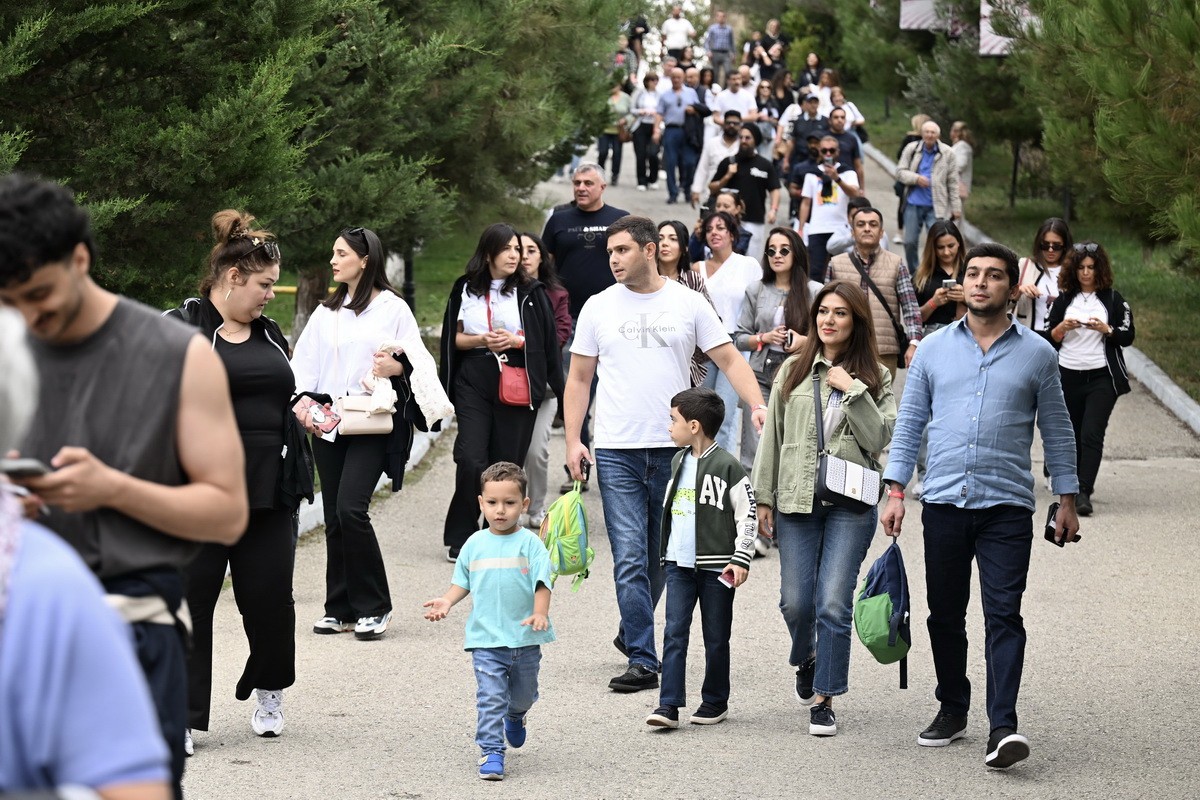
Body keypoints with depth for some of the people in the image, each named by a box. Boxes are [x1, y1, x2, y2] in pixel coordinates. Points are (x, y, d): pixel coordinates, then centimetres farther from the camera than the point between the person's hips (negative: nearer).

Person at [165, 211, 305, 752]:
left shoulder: (269, 333, 16)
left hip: (265, 487, 5)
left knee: (270, 596, 6)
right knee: (190, 597, 0)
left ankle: (269, 691, 31)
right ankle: (180, 716, 7)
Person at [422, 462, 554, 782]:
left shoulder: (529, 543, -6)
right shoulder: (475, 544, 3)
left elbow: (542, 583, -11)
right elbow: (463, 582, 13)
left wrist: (540, 613, -27)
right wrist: (446, 601, -5)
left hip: (524, 640, 0)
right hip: (486, 640, 0)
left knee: (523, 694, 19)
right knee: (491, 698, -11)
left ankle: (515, 717, 52)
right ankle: (491, 752, -7)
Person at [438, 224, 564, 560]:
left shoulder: (530, 292, 4)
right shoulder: (466, 290, 8)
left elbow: (545, 341, 4)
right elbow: (455, 338, 11)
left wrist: (514, 341, -12)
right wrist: (481, 340, -8)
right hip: (474, 384, 0)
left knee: (506, 463, 2)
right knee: (470, 460, -11)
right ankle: (461, 537, -1)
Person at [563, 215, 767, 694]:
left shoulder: (688, 304, 4)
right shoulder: (599, 308, 6)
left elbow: (729, 360, 3)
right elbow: (579, 379, 9)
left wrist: (758, 405, -14)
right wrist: (572, 441, 0)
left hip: (674, 450, 1)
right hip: (617, 452, 0)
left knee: (659, 558, 11)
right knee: (630, 559, -8)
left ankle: (631, 633, 32)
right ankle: (642, 660, -8)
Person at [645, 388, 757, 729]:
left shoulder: (726, 466, -10)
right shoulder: (678, 462, 11)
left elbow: (747, 514, -9)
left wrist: (741, 559, -13)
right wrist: (665, 551, 24)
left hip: (716, 566, -5)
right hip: (679, 563, 5)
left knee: (716, 637, 6)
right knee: (674, 633, -4)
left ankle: (715, 701, 19)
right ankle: (669, 705, -8)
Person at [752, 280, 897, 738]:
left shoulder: (875, 378, 5)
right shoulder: (793, 372, 9)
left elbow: (879, 438, -6)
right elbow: (772, 436, 11)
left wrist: (853, 391, -11)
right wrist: (763, 497, 7)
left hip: (850, 502, -2)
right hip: (796, 501, 2)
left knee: (833, 603, -9)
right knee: (796, 602, 1)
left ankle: (823, 699, 1)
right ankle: (806, 659, 35)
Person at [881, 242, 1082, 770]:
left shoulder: (1036, 354, 5)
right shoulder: (934, 349, 8)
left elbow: (1057, 431, 10)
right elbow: (909, 423, 11)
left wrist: (1067, 500, 7)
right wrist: (895, 490, 3)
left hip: (1007, 507, -2)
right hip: (944, 503, 2)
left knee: (1003, 615, -11)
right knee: (945, 615, 9)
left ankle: (1002, 727, -16)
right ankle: (952, 711, 23)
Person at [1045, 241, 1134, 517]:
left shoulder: (1113, 299, 3)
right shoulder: (1064, 299, 8)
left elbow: (1128, 337, 2)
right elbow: (1049, 338, 9)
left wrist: (1107, 329, -15)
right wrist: (1062, 327, -12)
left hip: (1102, 377, -3)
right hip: (1068, 377, 3)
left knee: (1092, 434, -14)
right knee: (1073, 435, 6)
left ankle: (1083, 493, -20)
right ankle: (1081, 482, 23)